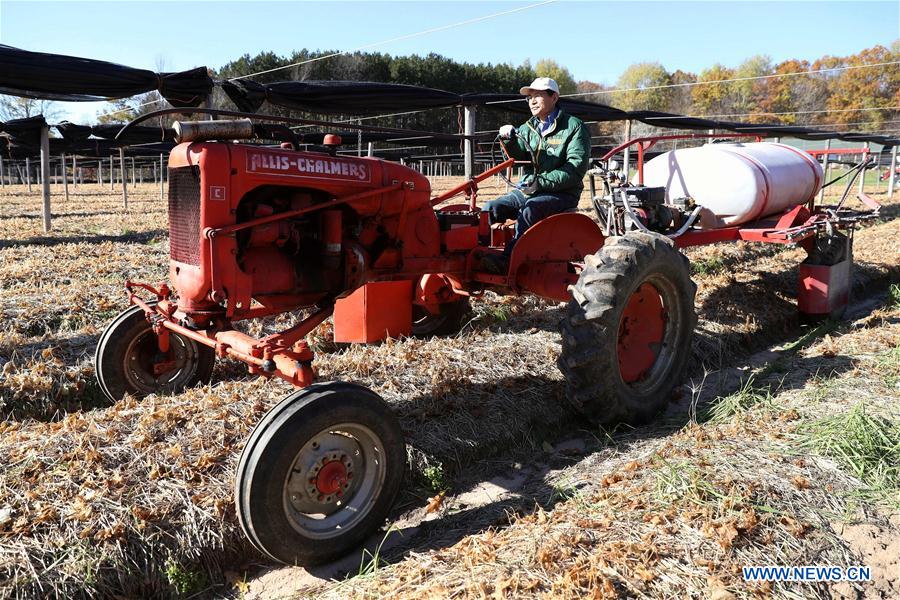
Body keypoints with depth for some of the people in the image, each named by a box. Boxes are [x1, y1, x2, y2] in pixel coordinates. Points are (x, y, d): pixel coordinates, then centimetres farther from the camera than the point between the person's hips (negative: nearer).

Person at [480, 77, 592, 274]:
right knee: (491, 208, -17)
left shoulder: (574, 127, -1)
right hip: (526, 190, 6)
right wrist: (510, 141, -18)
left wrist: (543, 182, -20)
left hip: (560, 193, -6)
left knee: (529, 211, -35)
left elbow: (576, 167, -12)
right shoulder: (528, 128, 17)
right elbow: (518, 158, 3)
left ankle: (507, 260, -39)